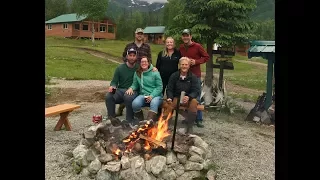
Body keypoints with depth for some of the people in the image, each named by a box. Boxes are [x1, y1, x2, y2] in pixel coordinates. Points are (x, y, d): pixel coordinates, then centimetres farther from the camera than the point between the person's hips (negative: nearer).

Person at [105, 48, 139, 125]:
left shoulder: (139, 68, 4)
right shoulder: (120, 68, 9)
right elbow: (114, 81, 8)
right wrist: (112, 86, -14)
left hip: (133, 91, -3)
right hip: (120, 90, 3)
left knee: (128, 97, -39)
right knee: (108, 96, -27)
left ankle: (129, 120, -22)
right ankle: (111, 118, -10)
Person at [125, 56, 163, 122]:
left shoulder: (155, 73, 1)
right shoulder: (137, 73, 11)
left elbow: (159, 87, -1)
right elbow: (135, 84, 18)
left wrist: (152, 96, -15)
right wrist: (131, 88, -7)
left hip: (155, 95, -2)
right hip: (143, 95, 2)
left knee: (154, 103, -38)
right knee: (135, 103, -30)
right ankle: (141, 121, -8)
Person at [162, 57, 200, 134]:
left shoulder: (193, 77, 2)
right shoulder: (174, 76, 6)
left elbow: (196, 91, -5)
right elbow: (169, 89, 6)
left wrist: (189, 97, -27)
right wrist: (169, 98, -16)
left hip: (188, 99, 0)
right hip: (176, 98, 1)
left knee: (194, 102, -34)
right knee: (166, 104, -31)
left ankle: (189, 127, -24)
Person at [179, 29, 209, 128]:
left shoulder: (197, 46, -6)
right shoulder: (181, 47, 8)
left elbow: (206, 57, -3)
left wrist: (196, 61, -16)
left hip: (195, 76, -4)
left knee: (196, 98, 0)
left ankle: (199, 119, 9)